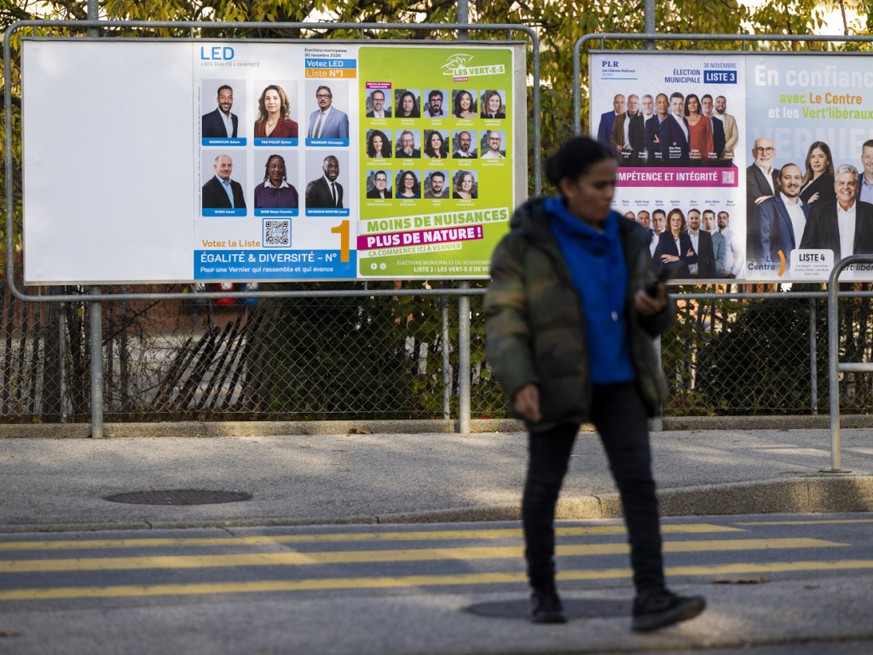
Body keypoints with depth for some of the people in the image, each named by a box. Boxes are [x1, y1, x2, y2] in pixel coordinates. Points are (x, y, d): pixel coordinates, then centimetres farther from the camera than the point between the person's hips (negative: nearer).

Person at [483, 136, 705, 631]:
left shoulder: (625, 240, 4)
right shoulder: (527, 243, -9)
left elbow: (650, 322, 9)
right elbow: (504, 320, -12)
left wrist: (657, 307, -15)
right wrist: (519, 383, -26)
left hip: (617, 382, 3)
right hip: (556, 382, -3)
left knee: (639, 482, -11)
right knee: (544, 486, 7)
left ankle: (651, 599, -18)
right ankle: (543, 589, 27)